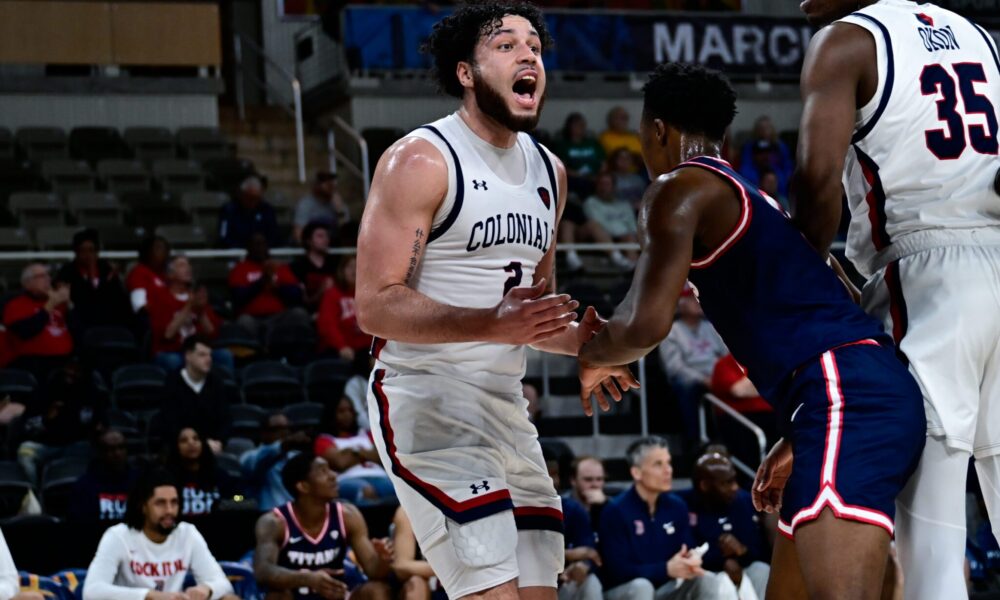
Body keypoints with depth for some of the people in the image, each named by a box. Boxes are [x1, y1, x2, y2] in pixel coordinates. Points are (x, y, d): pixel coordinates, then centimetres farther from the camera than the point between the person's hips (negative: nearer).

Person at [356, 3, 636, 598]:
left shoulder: (549, 170, 14)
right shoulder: (421, 160, -11)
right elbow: (377, 306, -17)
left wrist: (581, 340, 4)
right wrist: (493, 324, -29)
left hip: (506, 405, 8)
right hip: (426, 397, -8)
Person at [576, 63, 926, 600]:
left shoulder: (679, 189, 1)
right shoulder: (755, 200, 31)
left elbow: (646, 324, -10)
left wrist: (590, 358, 13)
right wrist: (795, 443, 38)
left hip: (845, 395, -10)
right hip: (881, 393, 10)